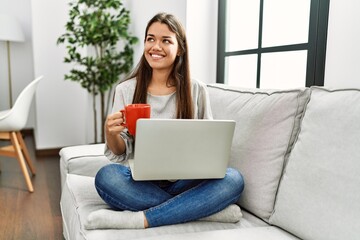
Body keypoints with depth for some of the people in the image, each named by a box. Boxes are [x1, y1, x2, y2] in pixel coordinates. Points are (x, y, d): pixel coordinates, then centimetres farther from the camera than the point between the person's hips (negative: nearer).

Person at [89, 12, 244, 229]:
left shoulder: (197, 90, 1)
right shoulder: (126, 90, 1)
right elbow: (120, 152, 3)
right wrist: (111, 134, -20)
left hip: (185, 182, 1)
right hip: (142, 181, 0)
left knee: (233, 179, -27)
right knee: (106, 176, -31)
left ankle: (139, 219, -27)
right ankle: (190, 208, -21)